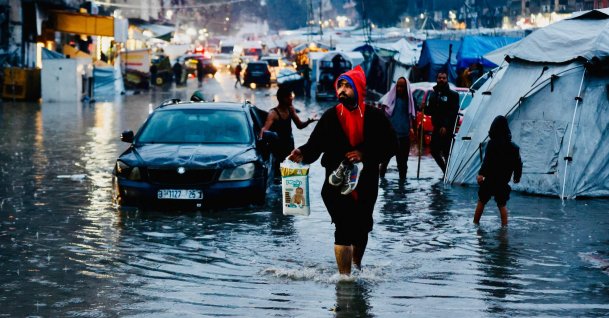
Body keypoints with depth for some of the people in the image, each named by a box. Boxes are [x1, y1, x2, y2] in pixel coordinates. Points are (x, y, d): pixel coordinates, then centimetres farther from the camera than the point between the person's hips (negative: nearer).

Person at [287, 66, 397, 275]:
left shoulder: (374, 117, -1)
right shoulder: (331, 116, -1)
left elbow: (391, 146, -1)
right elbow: (315, 144, -6)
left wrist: (365, 155, -14)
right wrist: (303, 154, -27)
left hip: (366, 186, 2)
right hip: (337, 185, -2)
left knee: (362, 229, 19)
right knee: (344, 229, -16)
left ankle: (356, 265, 46)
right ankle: (344, 276, -12)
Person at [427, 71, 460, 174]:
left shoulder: (453, 95, -4)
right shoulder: (433, 94, 15)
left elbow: (453, 112, -13)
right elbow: (430, 111, 21)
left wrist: (446, 126, -22)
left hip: (447, 129, -6)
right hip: (436, 127, 6)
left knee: (446, 152, -8)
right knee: (434, 150, 4)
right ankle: (446, 172, 19)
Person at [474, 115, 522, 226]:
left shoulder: (492, 144, -12)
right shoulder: (513, 147, 3)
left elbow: (487, 160, -22)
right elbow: (518, 163, 10)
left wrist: (481, 173, -26)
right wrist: (517, 176, 24)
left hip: (490, 179, -4)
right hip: (503, 181, 4)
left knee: (481, 201, 10)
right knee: (502, 205, 12)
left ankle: (475, 223, 17)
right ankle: (504, 226, 8)